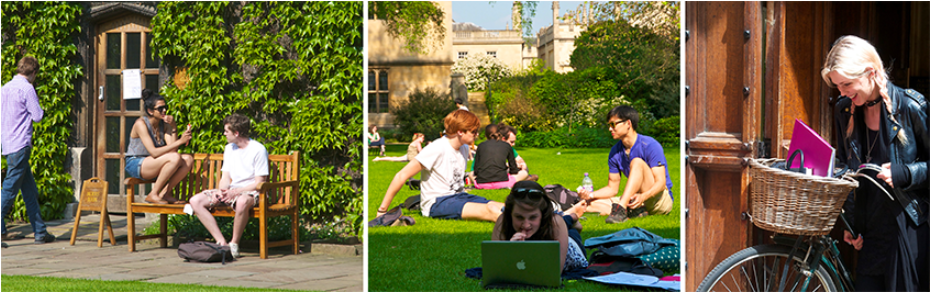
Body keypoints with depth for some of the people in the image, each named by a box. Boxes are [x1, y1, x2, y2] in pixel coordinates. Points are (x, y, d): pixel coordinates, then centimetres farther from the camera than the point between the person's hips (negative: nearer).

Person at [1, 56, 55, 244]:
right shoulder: (26, 88, -11)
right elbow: (37, 116, -12)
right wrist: (39, 106, 7)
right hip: (20, 146, -9)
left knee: (31, 191, 11)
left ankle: (40, 232, 14)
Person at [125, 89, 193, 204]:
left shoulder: (164, 123, 4)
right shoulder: (141, 123, -16)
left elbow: (172, 150, -6)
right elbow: (154, 152, -26)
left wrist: (173, 127, -13)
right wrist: (179, 141, -29)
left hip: (155, 166, 7)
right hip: (135, 165, -7)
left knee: (188, 159, -13)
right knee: (174, 158, -30)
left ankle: (165, 193, -9)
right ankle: (153, 194, -19)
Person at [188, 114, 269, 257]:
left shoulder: (258, 150, -9)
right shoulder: (229, 148, 15)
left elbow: (259, 182, -12)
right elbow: (225, 177, 14)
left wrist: (236, 192, -21)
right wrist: (220, 190, -8)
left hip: (250, 192, -7)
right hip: (231, 191, 7)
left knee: (242, 201, -44)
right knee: (196, 201, -13)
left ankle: (234, 243, -24)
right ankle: (221, 242, -21)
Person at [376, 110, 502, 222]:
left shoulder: (463, 149, 11)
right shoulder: (437, 149, -15)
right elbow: (402, 176, -13)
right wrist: (382, 210, -11)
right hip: (437, 204, -9)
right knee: (490, 210, -32)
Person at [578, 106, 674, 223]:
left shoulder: (650, 145, -13)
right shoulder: (615, 152, 5)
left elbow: (661, 182, -21)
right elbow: (613, 188, 8)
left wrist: (643, 196, -40)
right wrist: (591, 195, -11)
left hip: (663, 201, -6)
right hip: (639, 202, 6)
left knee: (637, 162, -30)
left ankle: (621, 209, -43)